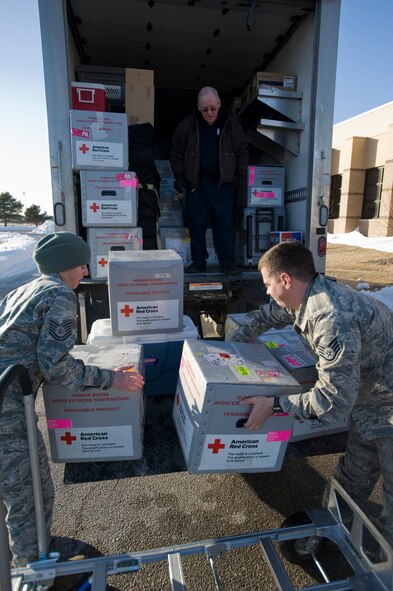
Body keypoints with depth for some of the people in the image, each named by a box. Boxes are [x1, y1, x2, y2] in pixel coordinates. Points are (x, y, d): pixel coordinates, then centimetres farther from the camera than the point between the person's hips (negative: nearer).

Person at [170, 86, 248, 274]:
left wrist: (240, 173, 3)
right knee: (196, 224, 3)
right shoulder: (187, 125, 2)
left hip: (222, 183, 0)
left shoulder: (231, 125, 4)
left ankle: (228, 263, 6)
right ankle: (198, 262, 15)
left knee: (225, 224, -2)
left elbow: (242, 151, 11)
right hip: (195, 183, 1)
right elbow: (176, 152, 8)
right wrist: (179, 175, 0)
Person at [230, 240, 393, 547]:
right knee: (353, 475, 24)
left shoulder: (333, 320, -36)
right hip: (367, 397, 9)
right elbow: (262, 317, 10)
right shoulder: (307, 296, -7)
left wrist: (274, 404, -25)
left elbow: (335, 399, -33)